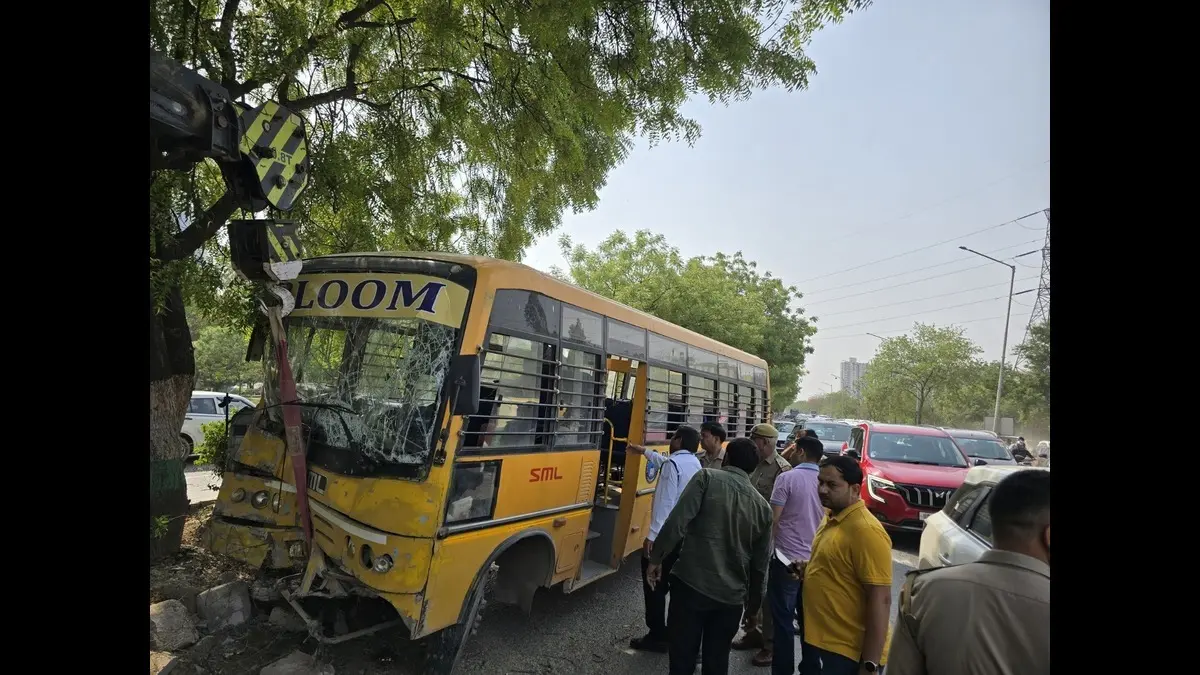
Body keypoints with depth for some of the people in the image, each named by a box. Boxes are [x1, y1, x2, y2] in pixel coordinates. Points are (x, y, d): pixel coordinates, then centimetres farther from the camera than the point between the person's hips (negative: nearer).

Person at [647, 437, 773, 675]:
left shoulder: (707, 477, -6)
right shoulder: (762, 506, 7)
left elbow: (677, 521, -17)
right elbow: (760, 563, 11)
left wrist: (656, 558, -6)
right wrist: (754, 600, 24)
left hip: (691, 584, -4)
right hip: (731, 595, 4)